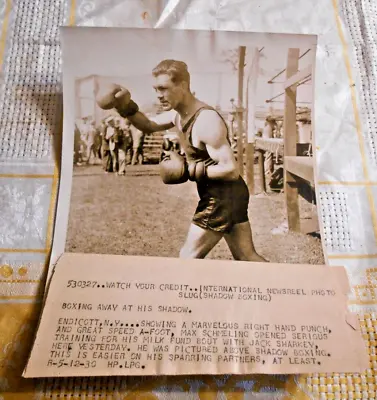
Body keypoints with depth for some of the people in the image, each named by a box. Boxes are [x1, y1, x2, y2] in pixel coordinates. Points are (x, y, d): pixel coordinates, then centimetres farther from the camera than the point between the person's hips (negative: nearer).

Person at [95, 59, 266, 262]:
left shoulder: (207, 121, -24)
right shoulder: (178, 114, 4)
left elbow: (231, 169, -26)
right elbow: (148, 126, 18)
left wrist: (192, 170, -21)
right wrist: (127, 108, 0)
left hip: (222, 198, -9)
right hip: (228, 196, 9)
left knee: (188, 257, 3)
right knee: (247, 257, 18)